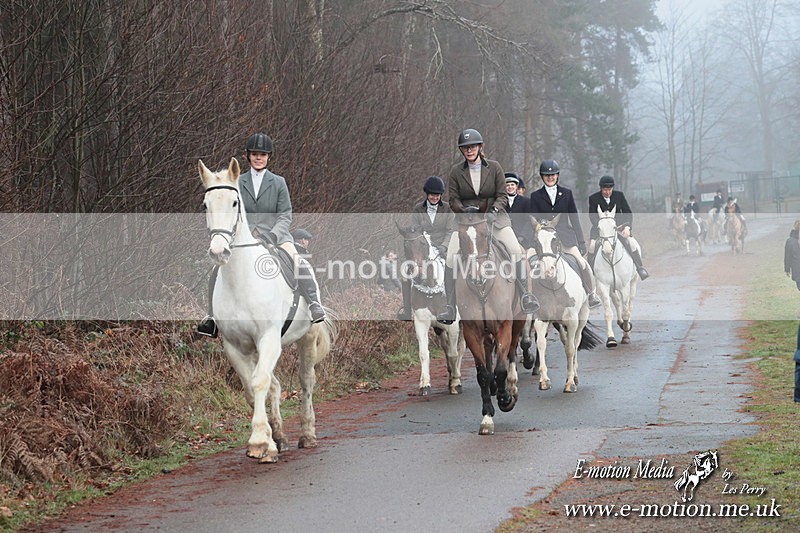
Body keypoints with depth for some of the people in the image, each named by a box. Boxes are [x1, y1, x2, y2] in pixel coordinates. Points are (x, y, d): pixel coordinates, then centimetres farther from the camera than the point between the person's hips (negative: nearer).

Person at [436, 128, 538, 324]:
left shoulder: (494, 167, 1)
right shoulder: (456, 171, 3)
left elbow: (502, 196, 0)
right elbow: (453, 199, 1)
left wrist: (494, 210, -19)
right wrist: (464, 210, -19)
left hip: (494, 217, 0)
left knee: (516, 251, -20)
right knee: (450, 258, -17)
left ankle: (524, 295, -10)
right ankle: (449, 305, -10)